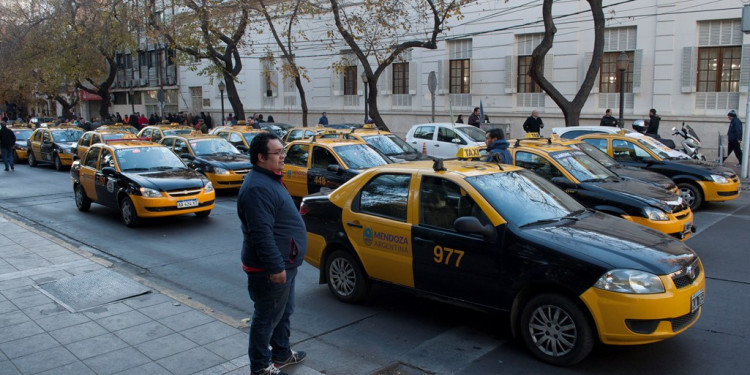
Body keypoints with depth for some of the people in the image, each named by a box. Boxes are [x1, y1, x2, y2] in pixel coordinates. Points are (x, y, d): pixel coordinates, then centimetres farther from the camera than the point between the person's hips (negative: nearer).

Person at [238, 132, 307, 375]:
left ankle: (281, 353, 40)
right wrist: (276, 267, -26)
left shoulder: (270, 180, 11)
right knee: (267, 318, 4)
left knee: (284, 312, 23)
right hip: (269, 270, -11)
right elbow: (261, 234, -28)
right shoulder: (257, 188, -24)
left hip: (284, 264, 11)